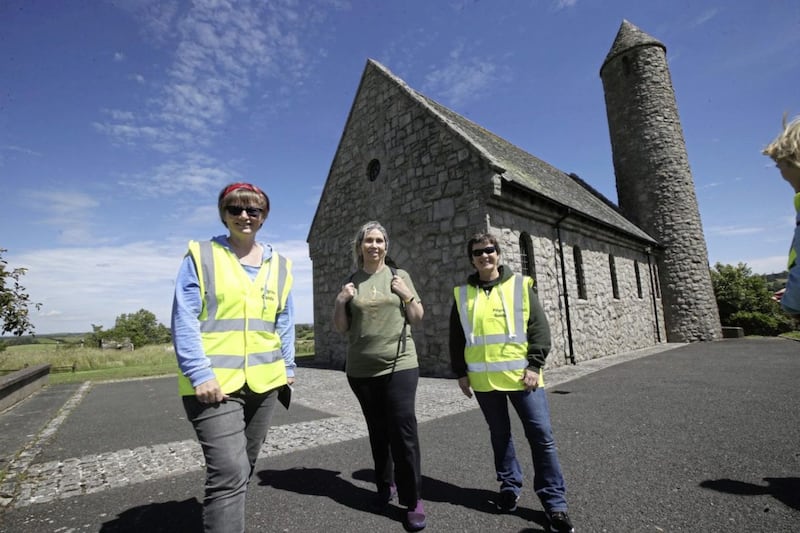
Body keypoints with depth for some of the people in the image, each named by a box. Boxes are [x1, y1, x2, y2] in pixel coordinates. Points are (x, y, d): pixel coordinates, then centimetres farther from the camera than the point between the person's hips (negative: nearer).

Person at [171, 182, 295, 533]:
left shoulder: (279, 265, 11)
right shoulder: (201, 255, -1)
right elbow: (184, 320, -7)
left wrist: (288, 367, 11)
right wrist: (200, 373, -15)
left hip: (263, 381, 5)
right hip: (214, 382, -5)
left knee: (244, 467, 18)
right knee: (229, 472, -11)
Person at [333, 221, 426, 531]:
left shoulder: (400, 276, 3)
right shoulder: (350, 283, 5)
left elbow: (417, 319, 6)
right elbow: (340, 328, 8)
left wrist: (407, 295, -10)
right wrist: (340, 302, -8)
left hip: (400, 365, -2)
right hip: (361, 369, 2)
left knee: (403, 431, -4)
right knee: (377, 430, 15)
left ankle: (412, 500, 10)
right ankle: (384, 485, 34)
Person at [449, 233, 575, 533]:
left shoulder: (520, 285, 2)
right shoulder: (462, 294, 6)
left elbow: (539, 328, -2)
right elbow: (456, 339, 9)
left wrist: (534, 365, -9)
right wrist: (460, 372, 5)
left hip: (521, 375, -1)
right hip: (484, 379, 2)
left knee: (541, 436, 1)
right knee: (499, 434, 15)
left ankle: (555, 503, 16)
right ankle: (509, 486, 33)